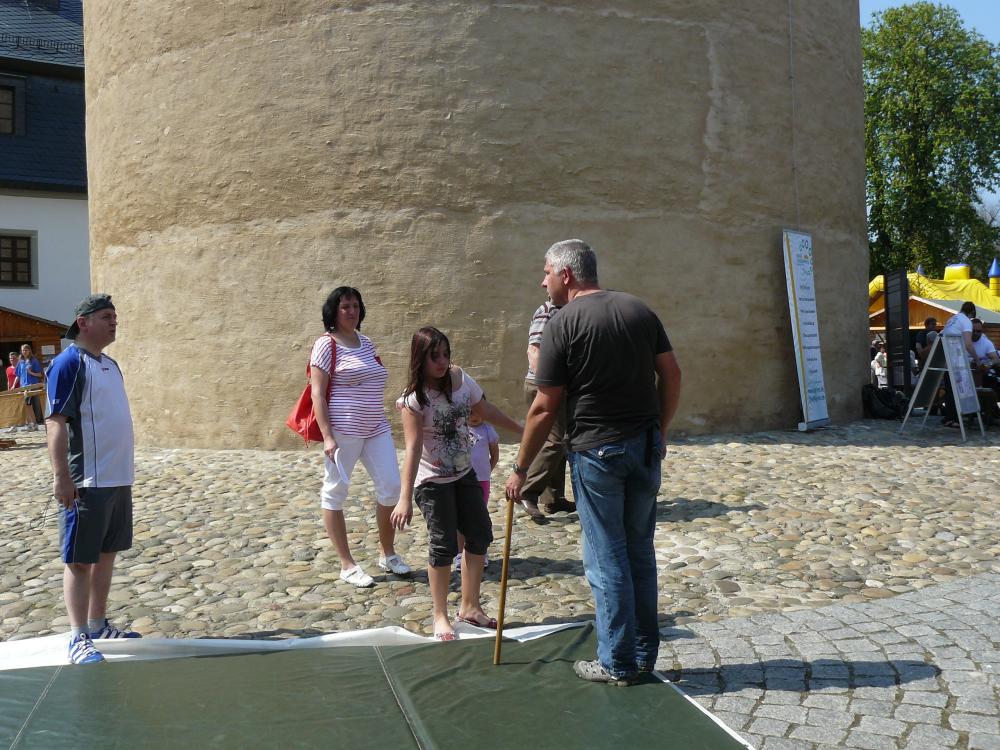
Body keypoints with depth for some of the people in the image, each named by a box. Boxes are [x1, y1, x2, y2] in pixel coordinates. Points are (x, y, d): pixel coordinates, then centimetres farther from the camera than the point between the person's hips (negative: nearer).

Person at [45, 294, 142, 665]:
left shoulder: (111, 365, 14)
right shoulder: (69, 362, -11)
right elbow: (57, 422, -16)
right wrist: (61, 477, -21)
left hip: (119, 480, 8)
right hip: (85, 482, -8)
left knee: (107, 554, 15)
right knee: (79, 559, -1)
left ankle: (98, 625, 27)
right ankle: (79, 638, 5)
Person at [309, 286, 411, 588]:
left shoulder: (366, 342, 13)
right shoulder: (327, 344, -8)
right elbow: (317, 393, -12)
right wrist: (327, 436, -19)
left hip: (376, 428, 7)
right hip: (343, 430, -7)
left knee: (391, 487, 3)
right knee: (335, 492, 3)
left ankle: (387, 554, 21)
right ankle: (347, 565, 12)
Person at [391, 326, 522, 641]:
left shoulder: (460, 379, -4)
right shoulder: (414, 398, -21)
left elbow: (486, 410, 11)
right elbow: (413, 448, -26)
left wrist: (521, 430, 20)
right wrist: (405, 498, -31)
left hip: (464, 474, 7)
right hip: (433, 481, -6)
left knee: (480, 535, 10)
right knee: (444, 546, -2)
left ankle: (469, 606, 26)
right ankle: (440, 616, 15)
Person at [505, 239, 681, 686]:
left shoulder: (562, 326, -10)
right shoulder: (638, 309, 6)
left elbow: (545, 408, -10)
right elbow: (672, 374, 6)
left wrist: (520, 470, -1)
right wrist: (659, 431, 15)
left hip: (596, 452, -6)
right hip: (645, 448, 6)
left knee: (607, 561, 5)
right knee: (641, 554, 15)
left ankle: (617, 664, 15)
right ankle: (645, 655, 26)